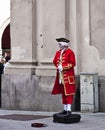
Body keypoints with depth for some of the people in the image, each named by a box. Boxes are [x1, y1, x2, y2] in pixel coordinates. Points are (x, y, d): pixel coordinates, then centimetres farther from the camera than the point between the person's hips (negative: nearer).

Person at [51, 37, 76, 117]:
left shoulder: (70, 52, -7)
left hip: (68, 76, -7)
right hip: (60, 76, 7)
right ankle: (65, 109, 16)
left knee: (69, 93, -8)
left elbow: (73, 63, -11)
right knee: (63, 93, 10)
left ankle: (69, 110, -9)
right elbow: (55, 62, 16)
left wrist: (63, 67, -17)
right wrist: (58, 66, -4)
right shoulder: (58, 52, 13)